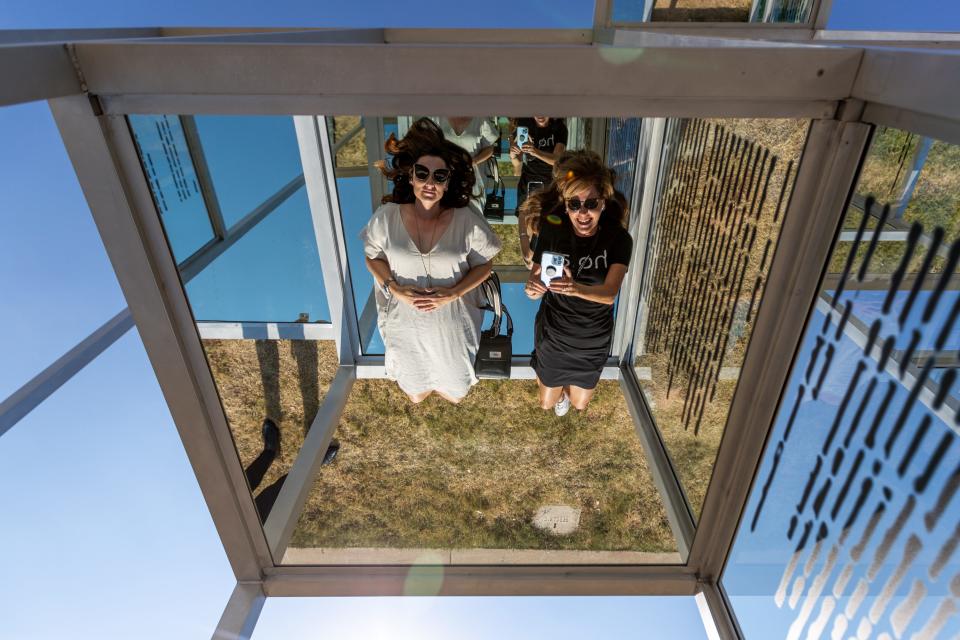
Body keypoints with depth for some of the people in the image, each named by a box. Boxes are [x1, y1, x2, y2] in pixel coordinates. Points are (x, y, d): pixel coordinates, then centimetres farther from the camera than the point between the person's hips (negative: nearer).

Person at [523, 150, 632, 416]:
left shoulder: (619, 239, -20)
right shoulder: (552, 231, -18)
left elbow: (610, 293, -32)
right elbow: (535, 275, -14)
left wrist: (575, 288, -54)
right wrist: (533, 287, -40)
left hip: (593, 338, 0)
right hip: (553, 333, 0)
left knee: (579, 404, 22)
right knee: (547, 402, 18)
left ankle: (569, 388, 59)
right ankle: (558, 388, 55)